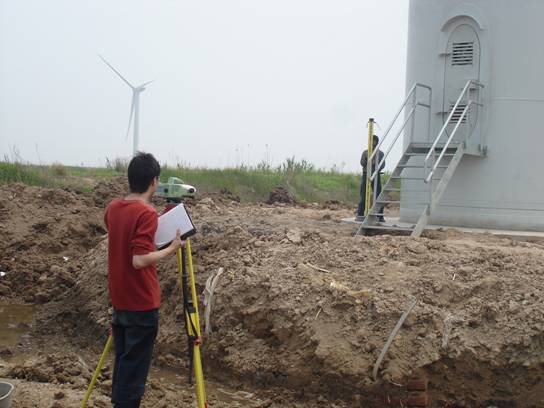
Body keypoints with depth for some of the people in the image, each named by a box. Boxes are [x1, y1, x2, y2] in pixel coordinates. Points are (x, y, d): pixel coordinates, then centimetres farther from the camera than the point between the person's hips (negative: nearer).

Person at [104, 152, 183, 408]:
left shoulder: (112, 208, 4)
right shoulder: (147, 213, -19)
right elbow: (139, 260, -26)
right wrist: (171, 248, -14)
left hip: (120, 300, 8)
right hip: (142, 304, -7)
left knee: (122, 361, 17)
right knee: (134, 367, 2)